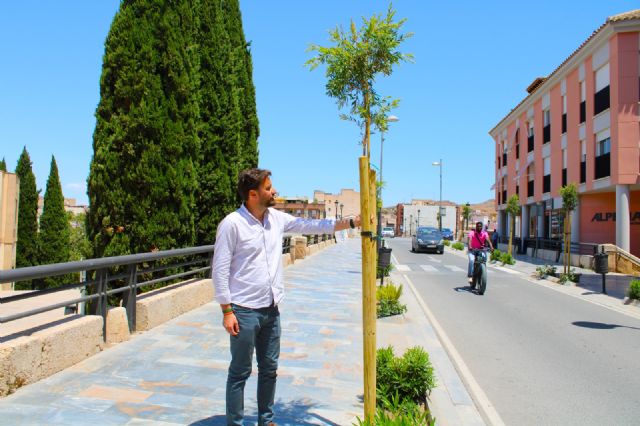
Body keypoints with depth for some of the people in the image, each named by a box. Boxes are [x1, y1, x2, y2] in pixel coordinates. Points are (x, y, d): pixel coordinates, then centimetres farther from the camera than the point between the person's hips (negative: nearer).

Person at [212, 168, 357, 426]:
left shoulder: (277, 219, 5)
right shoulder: (232, 224, -14)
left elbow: (311, 226, 8)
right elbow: (220, 270, -13)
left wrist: (352, 222, 4)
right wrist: (227, 311, -14)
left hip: (271, 310, 7)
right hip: (244, 311, -6)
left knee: (269, 369, 17)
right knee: (240, 372, 5)